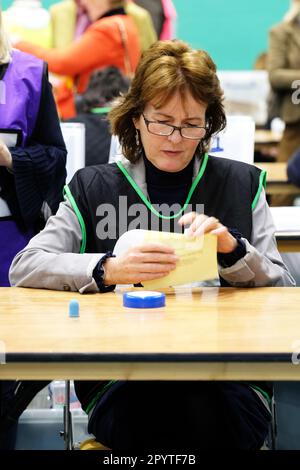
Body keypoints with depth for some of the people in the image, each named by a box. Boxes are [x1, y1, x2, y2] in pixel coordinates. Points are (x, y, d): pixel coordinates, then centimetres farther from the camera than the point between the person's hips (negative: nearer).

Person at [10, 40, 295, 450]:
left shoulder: (242, 184, 13)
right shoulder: (94, 188, 11)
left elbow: (283, 290, 12)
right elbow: (24, 267, -1)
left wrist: (232, 249, -9)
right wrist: (109, 269, -18)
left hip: (228, 376, 1)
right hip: (117, 381, 0)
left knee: (206, 415, -34)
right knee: (151, 413, -35)